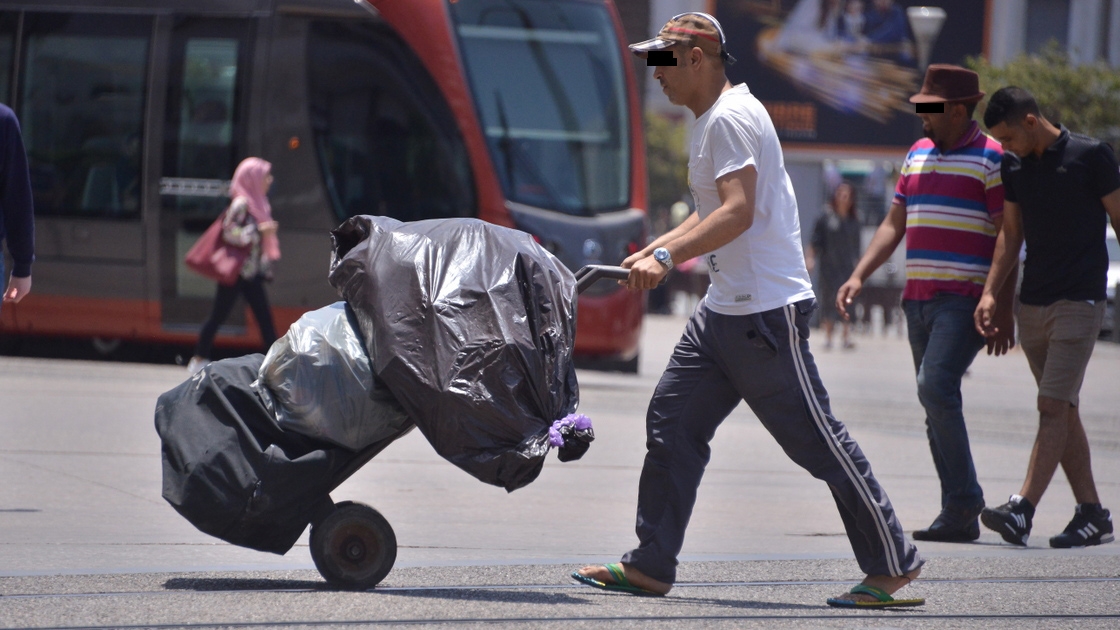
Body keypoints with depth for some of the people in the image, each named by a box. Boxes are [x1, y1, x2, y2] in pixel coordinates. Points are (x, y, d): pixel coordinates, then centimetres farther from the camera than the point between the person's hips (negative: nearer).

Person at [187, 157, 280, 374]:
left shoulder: (258, 204, 12)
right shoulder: (241, 204, -14)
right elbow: (229, 233, -19)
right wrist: (259, 231, -22)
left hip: (252, 272, 8)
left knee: (264, 316, 2)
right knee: (219, 315, 1)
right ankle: (199, 359, 12)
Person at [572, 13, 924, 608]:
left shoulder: (731, 117, -15)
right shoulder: (711, 120, 17)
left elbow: (739, 211, -26)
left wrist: (670, 255, -32)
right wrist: (655, 248, 17)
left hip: (767, 310, -11)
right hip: (723, 309, 11)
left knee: (816, 438, -6)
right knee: (671, 421, 7)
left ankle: (894, 564, 3)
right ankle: (650, 567, 9)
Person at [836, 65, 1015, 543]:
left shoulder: (991, 159, -5)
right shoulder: (918, 154, 17)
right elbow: (893, 225, 22)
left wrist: (1003, 311, -14)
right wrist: (859, 276, 10)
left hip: (965, 300, -8)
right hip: (919, 298, 8)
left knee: (936, 386, -21)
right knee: (936, 399, 6)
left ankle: (963, 501, -14)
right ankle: (960, 515, 9)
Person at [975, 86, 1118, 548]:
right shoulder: (1014, 166, 10)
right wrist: (990, 293, 5)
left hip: (1080, 301, -7)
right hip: (1033, 302, 7)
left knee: (1053, 407, -13)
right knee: (1062, 410, 8)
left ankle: (1022, 511, -23)